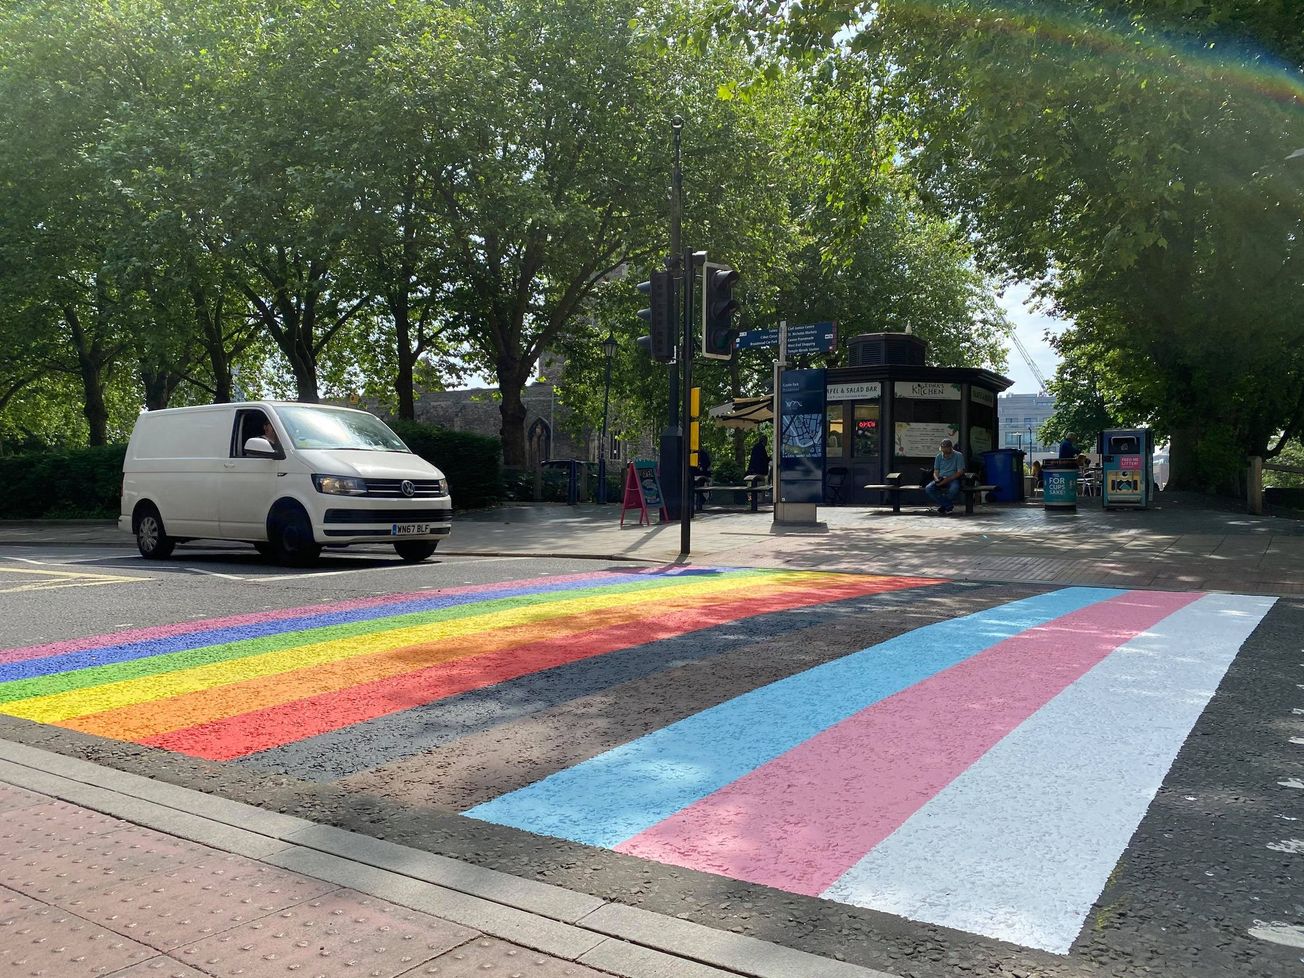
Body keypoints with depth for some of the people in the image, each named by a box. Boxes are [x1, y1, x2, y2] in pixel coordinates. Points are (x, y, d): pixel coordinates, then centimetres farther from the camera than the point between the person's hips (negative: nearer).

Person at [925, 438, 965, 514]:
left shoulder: (958, 456, 0)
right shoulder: (939, 457, 13)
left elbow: (960, 472, -6)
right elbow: (935, 472, 13)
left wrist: (947, 479, -16)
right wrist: (937, 479, -11)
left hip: (953, 479, -4)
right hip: (940, 479, 4)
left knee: (954, 490, -40)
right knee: (928, 489, -26)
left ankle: (944, 505, -8)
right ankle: (949, 505, -18)